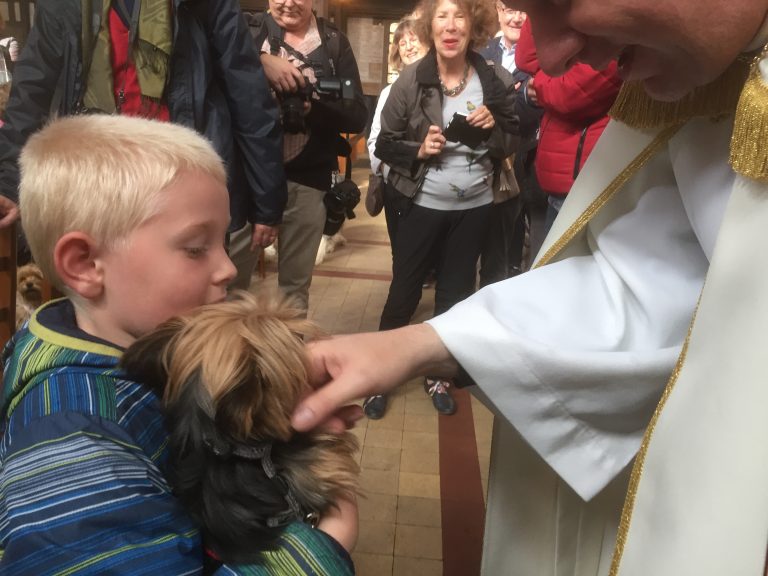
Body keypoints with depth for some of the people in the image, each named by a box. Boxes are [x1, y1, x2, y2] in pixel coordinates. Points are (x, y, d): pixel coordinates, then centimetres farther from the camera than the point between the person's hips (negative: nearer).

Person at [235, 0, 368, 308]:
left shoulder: (334, 43, 5)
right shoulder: (249, 28, 3)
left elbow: (357, 116, 0)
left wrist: (313, 108, -16)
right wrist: (260, 59, -24)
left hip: (307, 179, 1)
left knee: (295, 283, 12)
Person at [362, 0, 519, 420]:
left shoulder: (496, 81, -4)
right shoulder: (411, 80, -10)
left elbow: (511, 147, 4)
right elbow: (384, 145, -5)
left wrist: (493, 128, -16)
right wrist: (419, 149, -22)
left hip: (474, 207, 3)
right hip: (423, 205, -2)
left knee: (455, 295, 15)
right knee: (403, 293, 6)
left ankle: (437, 376, 35)